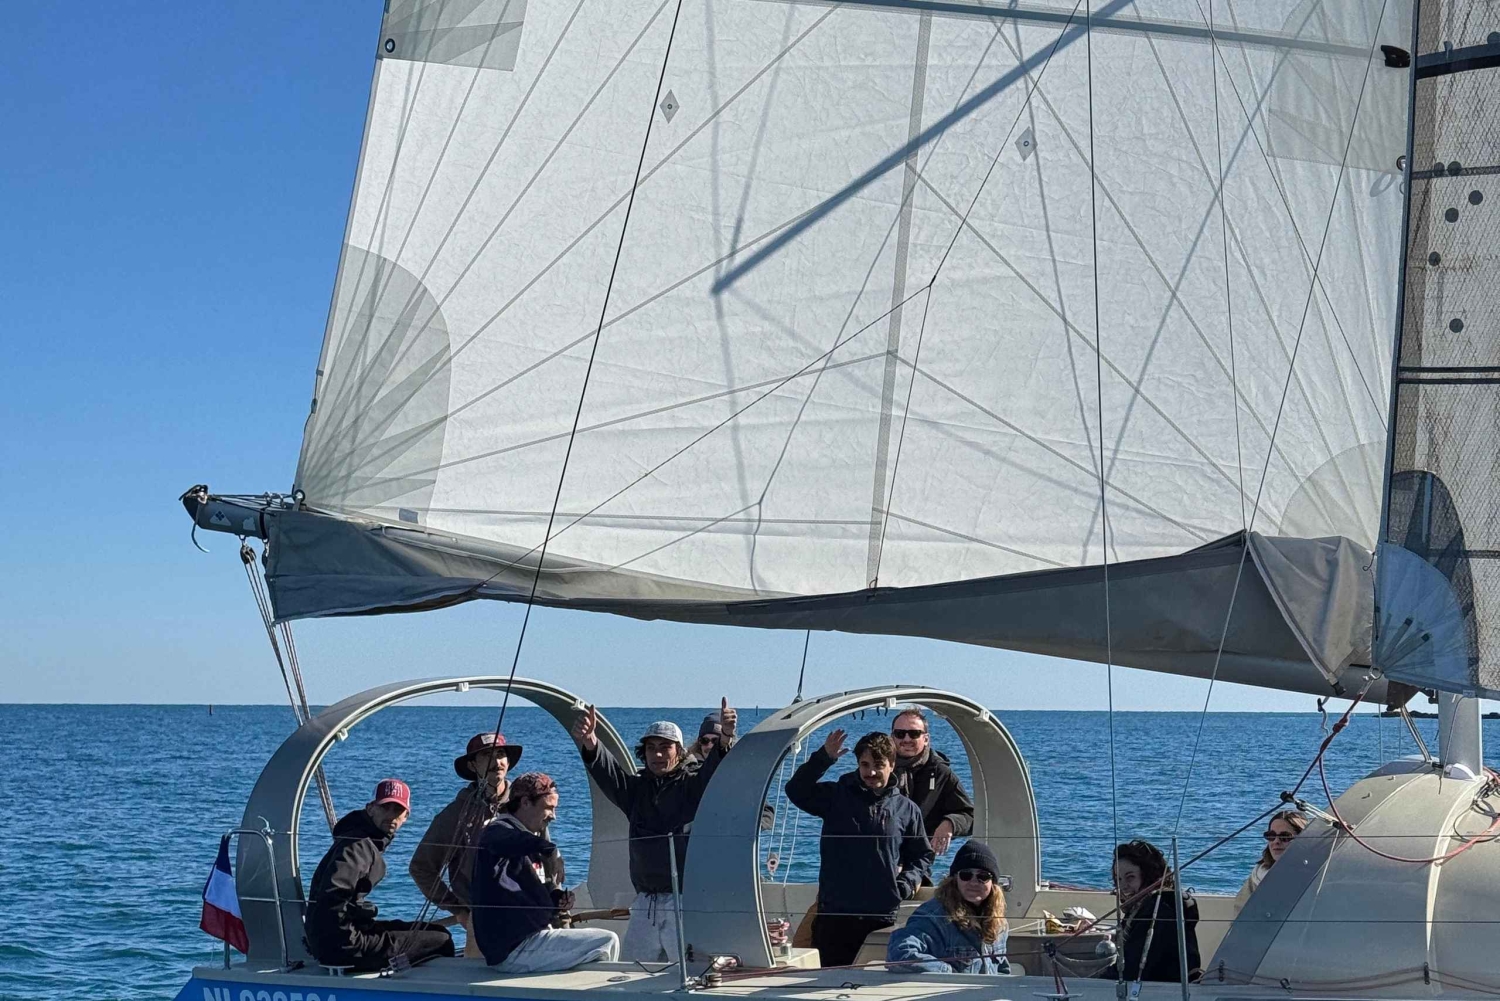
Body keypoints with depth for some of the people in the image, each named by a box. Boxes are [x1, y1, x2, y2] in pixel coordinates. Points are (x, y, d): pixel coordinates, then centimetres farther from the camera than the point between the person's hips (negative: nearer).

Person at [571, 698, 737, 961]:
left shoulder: (695, 785, 3)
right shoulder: (636, 788, 14)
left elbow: (716, 771, -17)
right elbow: (606, 771, -3)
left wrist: (725, 739, -39)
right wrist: (589, 744, -26)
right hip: (645, 906, 4)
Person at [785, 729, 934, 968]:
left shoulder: (907, 810, 8)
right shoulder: (836, 796, 5)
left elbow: (922, 854, 16)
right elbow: (796, 791, -8)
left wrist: (907, 883, -1)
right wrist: (823, 758, -16)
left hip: (882, 916, 1)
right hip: (834, 913, -1)